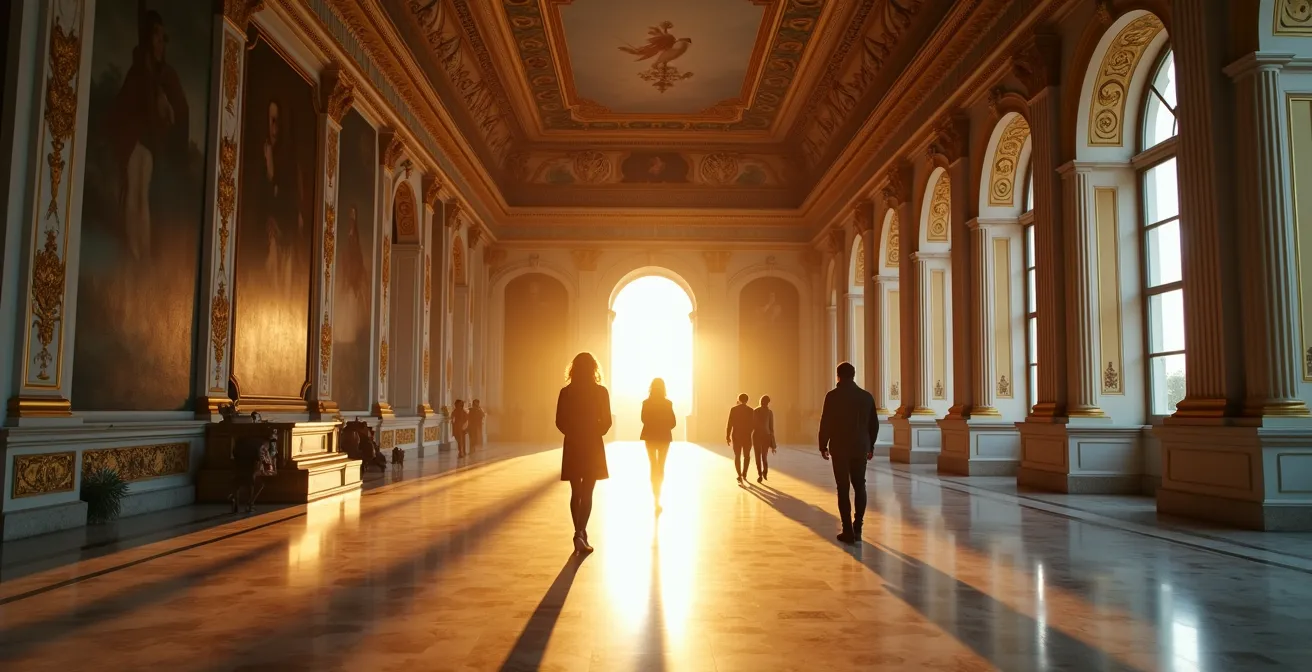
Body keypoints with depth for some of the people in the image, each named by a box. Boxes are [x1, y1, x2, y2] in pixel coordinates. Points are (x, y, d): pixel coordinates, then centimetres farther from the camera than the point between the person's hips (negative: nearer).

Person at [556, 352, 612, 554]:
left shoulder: (566, 392, -2)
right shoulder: (600, 392, -7)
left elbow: (560, 422, -2)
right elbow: (606, 422, -5)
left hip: (572, 446, 2)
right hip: (593, 446, -2)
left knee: (576, 493, 13)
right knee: (587, 494, 0)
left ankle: (580, 534, 20)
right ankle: (580, 534, -15)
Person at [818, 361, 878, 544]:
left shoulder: (833, 396, -9)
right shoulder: (867, 396, 3)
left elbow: (825, 423, -9)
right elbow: (874, 424, 7)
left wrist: (823, 446, 2)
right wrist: (870, 446, 18)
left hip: (840, 448, -3)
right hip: (861, 448, 3)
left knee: (843, 489, 2)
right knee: (859, 487, 14)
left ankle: (849, 531, 2)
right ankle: (857, 528, 11)